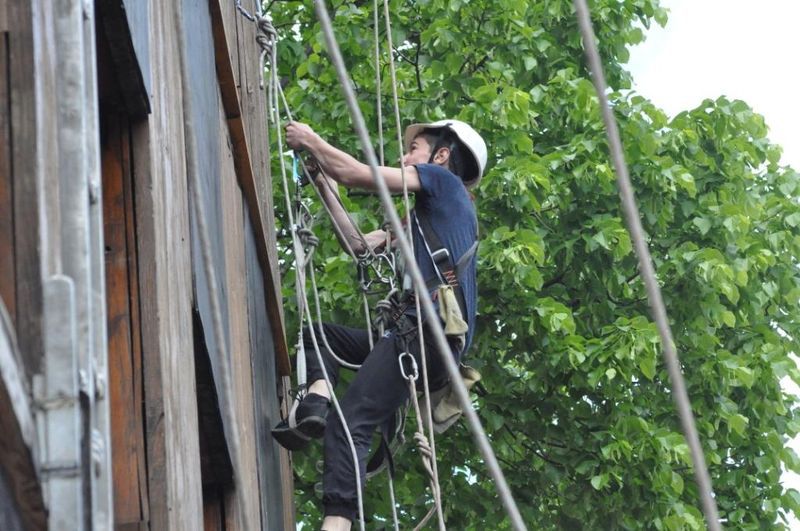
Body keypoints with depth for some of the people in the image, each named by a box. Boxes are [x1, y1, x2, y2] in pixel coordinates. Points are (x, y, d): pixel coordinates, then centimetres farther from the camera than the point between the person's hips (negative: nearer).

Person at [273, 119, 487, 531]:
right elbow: (359, 244, 31)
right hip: (417, 332, 10)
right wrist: (324, 186, 31)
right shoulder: (421, 218, 33)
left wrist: (311, 141, 14)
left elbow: (360, 175, 1)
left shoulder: (444, 181, 7)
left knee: (350, 423, -22)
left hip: (432, 328, -10)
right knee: (319, 334, 19)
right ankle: (316, 402, -9)